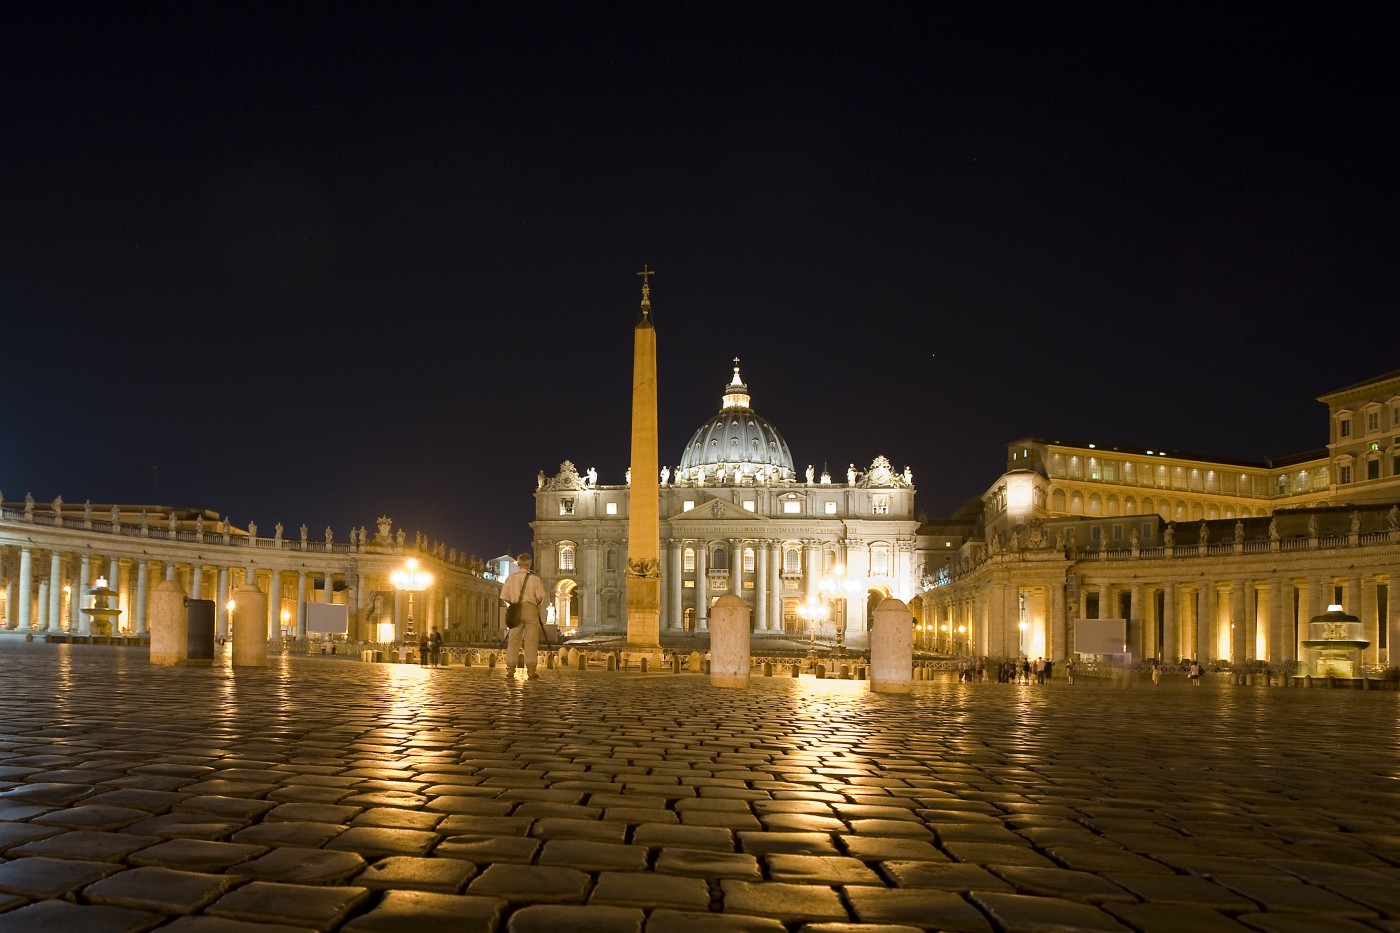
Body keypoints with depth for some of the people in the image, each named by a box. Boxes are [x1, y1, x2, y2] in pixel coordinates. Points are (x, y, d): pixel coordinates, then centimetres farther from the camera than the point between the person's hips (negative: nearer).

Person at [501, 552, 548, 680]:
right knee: (531, 641, 0)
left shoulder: (511, 578, 4)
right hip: (531, 610, -2)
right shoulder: (535, 579, -3)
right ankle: (531, 671, -2)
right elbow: (540, 598, -9)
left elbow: (505, 597, 3)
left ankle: (510, 670, 5)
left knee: (513, 640, 6)